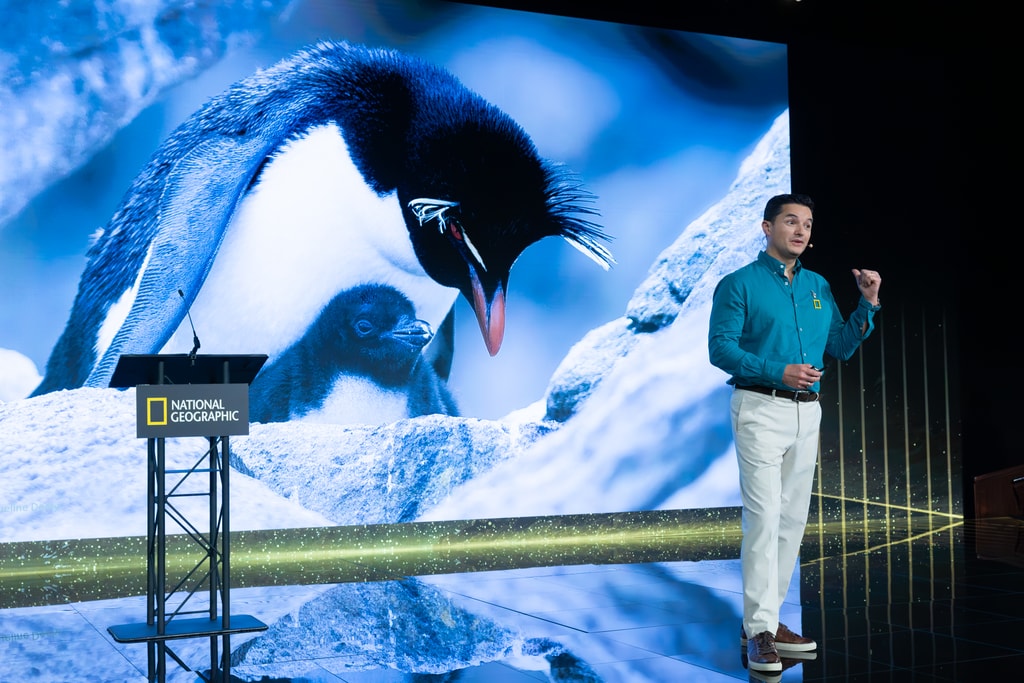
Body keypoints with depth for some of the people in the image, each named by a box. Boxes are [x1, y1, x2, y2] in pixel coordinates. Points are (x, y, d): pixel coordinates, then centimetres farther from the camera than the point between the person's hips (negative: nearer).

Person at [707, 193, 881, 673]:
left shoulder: (818, 287, 15)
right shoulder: (739, 284, -3)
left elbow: (841, 347, 16)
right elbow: (720, 348, -10)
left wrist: (868, 303, 3)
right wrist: (779, 372, -21)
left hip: (807, 412, 7)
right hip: (760, 408, -7)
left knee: (793, 519, 8)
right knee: (764, 517, -12)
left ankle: (766, 619, 18)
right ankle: (759, 630, -8)